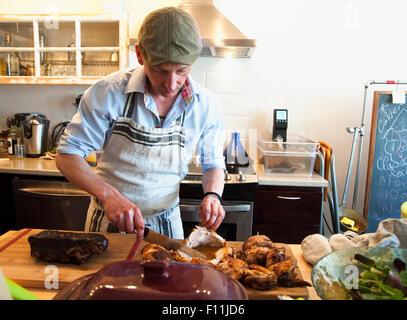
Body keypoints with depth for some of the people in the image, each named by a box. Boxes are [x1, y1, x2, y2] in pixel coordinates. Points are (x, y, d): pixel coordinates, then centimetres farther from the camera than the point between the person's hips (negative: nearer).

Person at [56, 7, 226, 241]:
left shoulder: (206, 105, -13)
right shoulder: (108, 93, -20)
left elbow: (213, 164, 1)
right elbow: (67, 155, -15)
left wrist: (213, 195, -20)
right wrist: (108, 194, -31)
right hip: (109, 221, -1)